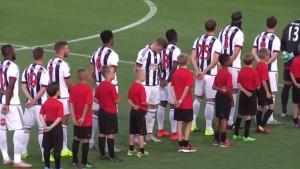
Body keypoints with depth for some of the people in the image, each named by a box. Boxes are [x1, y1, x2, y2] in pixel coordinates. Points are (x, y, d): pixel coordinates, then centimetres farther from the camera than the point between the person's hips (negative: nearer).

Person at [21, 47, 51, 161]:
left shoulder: (27, 70, 4)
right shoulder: (43, 71, -14)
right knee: (42, 129, -3)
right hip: (41, 104, -6)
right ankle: (45, 155, -3)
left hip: (29, 103, 6)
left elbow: (23, 86, 0)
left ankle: (24, 152, 20)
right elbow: (43, 89, -19)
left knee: (26, 127, 15)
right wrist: (34, 101, -11)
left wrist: (31, 99, -6)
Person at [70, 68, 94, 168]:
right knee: (85, 140, 1)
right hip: (86, 120, -5)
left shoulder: (73, 88, 1)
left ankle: (75, 161, 21)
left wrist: (74, 117, -5)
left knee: (76, 139, 16)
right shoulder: (88, 89, -14)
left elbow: (71, 104, -3)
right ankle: (84, 163, 3)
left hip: (76, 120, 5)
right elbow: (87, 105, -20)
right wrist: (83, 117, -17)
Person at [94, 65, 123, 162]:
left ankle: (102, 154, 19)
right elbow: (116, 100, -16)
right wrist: (117, 96, 3)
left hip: (102, 111, 8)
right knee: (111, 134, -4)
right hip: (110, 113, -8)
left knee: (102, 133, 13)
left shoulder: (100, 86, 5)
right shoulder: (111, 86, -18)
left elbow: (95, 99, 9)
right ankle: (111, 156, -2)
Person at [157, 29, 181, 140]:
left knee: (162, 104, 14)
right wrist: (168, 80, -14)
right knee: (173, 106, -2)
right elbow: (174, 67, -23)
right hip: (172, 81, -7)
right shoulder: (176, 50, -16)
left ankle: (160, 130, 22)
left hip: (163, 80, 7)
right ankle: (174, 133, 1)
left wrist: (162, 79, 1)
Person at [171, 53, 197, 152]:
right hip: (187, 104, -6)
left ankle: (180, 144, 11)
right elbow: (187, 88, -20)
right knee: (189, 123, 4)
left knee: (179, 122, 10)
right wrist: (181, 100, -16)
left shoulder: (175, 73, 6)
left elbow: (172, 87, 1)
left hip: (178, 104, 6)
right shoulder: (189, 74, -13)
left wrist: (175, 100, -4)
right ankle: (185, 145, 1)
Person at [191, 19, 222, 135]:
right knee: (210, 101, 1)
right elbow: (215, 60, -19)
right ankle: (208, 129, 3)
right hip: (211, 75, -5)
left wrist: (198, 71, -8)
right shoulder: (216, 42, -11)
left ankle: (192, 124, 25)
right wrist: (205, 71, -14)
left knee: (198, 98, 21)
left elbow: (193, 57, 0)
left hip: (199, 74, 5)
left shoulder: (198, 40, 5)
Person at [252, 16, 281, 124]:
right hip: (271, 69, -6)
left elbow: (253, 51, -1)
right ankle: (270, 118, -1)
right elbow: (274, 55, -20)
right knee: (272, 93, 0)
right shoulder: (275, 39, -12)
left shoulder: (259, 37, 6)